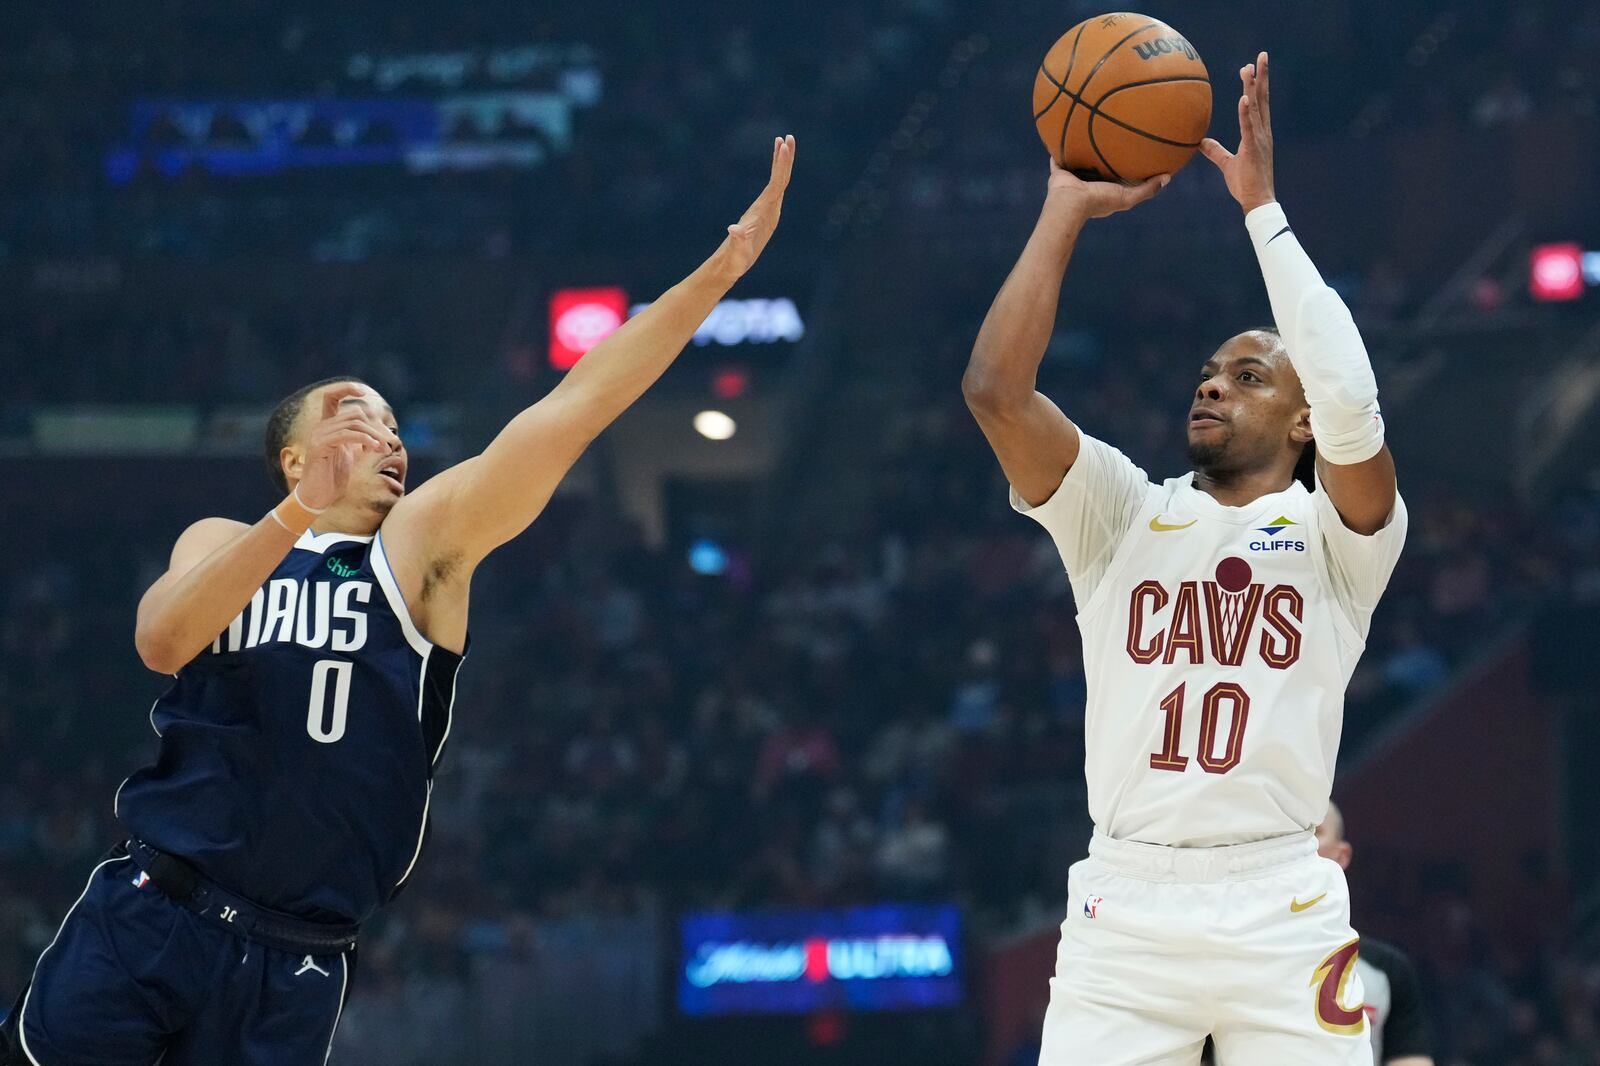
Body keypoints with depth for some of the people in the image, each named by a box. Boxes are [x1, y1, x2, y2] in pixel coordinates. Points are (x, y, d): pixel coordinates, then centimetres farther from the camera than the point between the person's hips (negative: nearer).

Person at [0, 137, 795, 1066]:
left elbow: (574, 408, 1)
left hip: (295, 970, 0)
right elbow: (161, 639, -10)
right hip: (147, 918, 0)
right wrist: (302, 513, -21)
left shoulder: (425, 543, 10)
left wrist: (724, 266, -8)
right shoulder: (221, 543, 13)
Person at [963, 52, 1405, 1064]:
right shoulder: (1124, 513, 12)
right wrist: (1068, 208, -1)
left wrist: (1264, 208, -10)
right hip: (1124, 904, 2)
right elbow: (995, 387, -1)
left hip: (1283, 912, -2)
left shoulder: (1337, 534, 6)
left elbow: (1352, 408, -15)